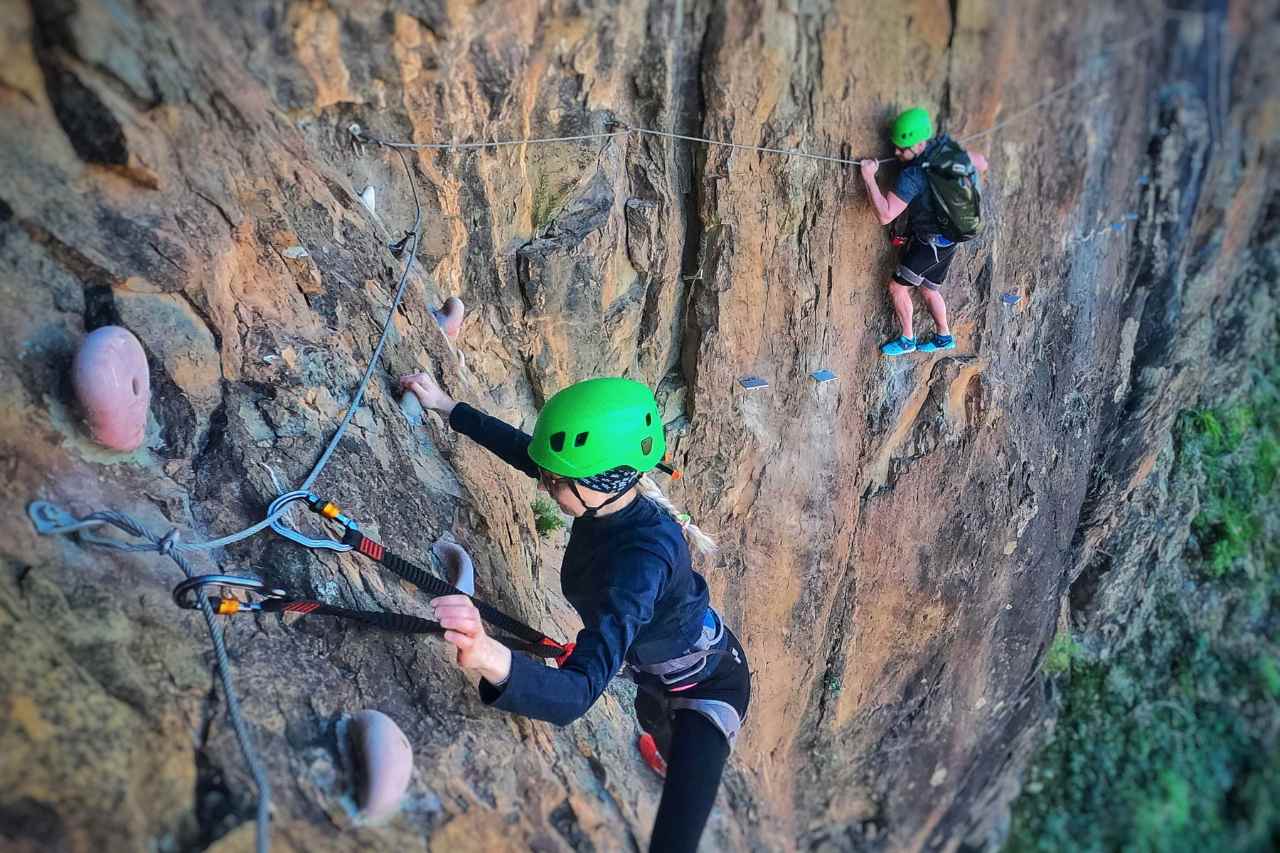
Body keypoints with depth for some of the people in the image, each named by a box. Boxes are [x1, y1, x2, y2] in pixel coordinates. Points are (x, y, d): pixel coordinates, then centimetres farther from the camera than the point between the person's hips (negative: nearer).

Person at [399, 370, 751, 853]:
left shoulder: (642, 557, -45)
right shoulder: (612, 492, -22)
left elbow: (574, 695, -52)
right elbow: (522, 448, -2)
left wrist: (490, 659, -70)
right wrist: (447, 407, 5)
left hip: (708, 687, -8)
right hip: (658, 668, 9)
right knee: (652, 716, 42)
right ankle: (668, 757, 78)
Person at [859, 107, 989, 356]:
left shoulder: (912, 176, -31)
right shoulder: (948, 147, -8)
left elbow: (885, 215, -34)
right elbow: (981, 164, 6)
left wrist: (869, 178, -32)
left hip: (931, 241, -8)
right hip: (950, 235, 8)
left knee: (897, 286, 7)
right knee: (928, 289, 23)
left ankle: (907, 340, 21)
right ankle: (944, 337, 37)